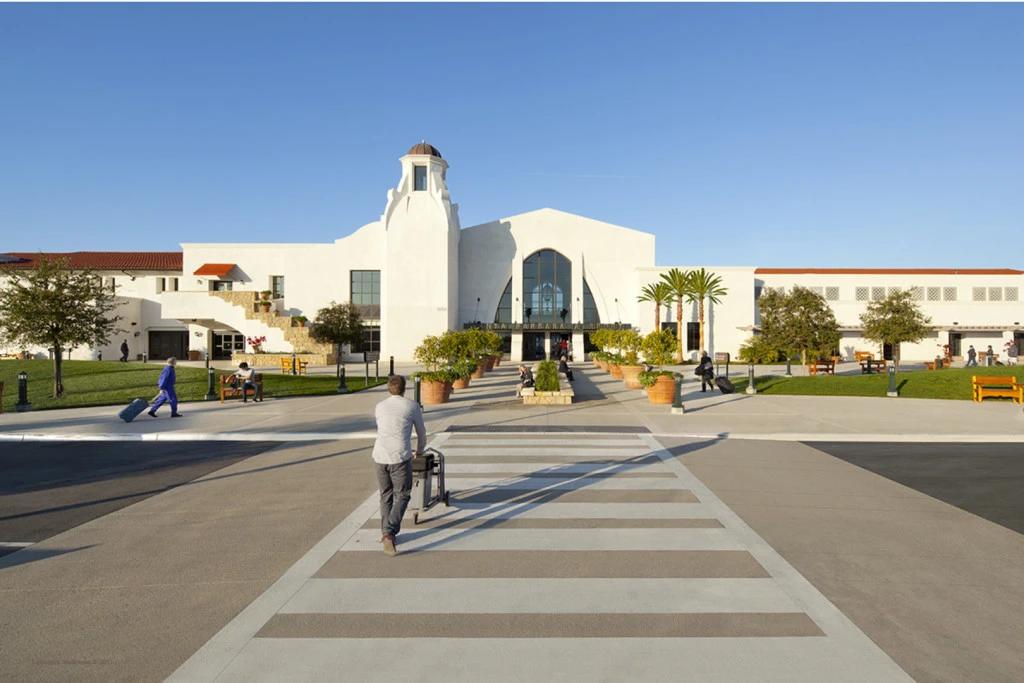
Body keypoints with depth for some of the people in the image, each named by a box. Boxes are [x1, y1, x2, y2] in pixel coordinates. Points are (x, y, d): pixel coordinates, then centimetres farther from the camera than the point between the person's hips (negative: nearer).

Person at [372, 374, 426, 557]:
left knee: (386, 495, 19)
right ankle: (389, 533, -11)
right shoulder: (413, 406, 5)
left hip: (379, 457, 4)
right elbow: (421, 433, 17)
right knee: (401, 497, 7)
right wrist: (420, 451, 37)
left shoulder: (379, 407, 15)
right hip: (401, 458, -4)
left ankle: (387, 533, 26)